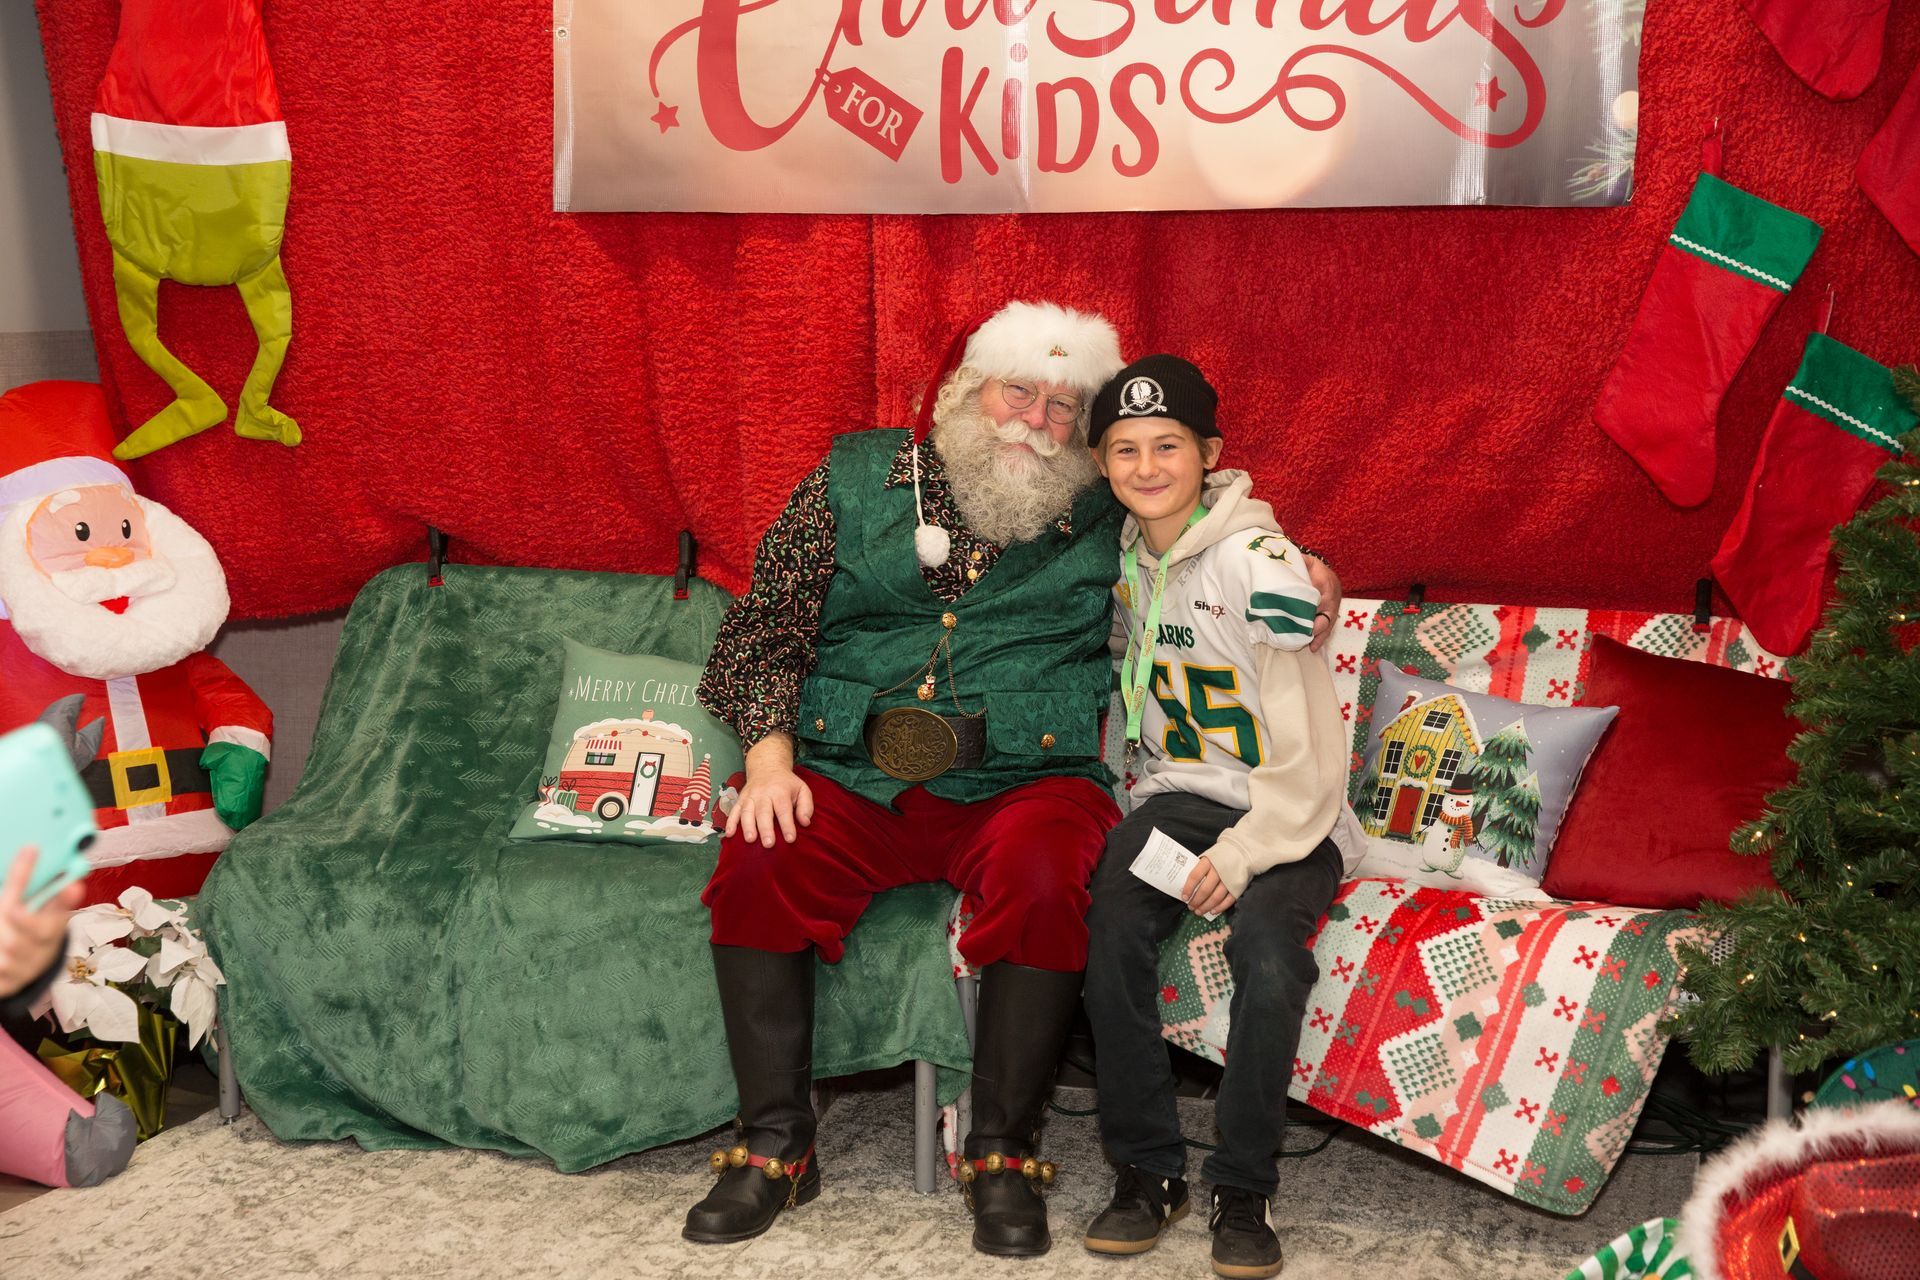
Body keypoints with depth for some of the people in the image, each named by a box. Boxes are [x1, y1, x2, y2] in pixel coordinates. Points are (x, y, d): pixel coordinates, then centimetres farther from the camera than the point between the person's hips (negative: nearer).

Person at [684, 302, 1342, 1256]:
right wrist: (769, 753, -5)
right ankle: (776, 1146, -12)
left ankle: (1001, 1153, -16)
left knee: (1044, 880, -34)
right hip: (852, 777, 1)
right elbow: (769, 626, 10)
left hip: (1022, 780, -1)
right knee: (757, 863, -28)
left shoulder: (1108, 517, 11)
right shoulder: (854, 477, 11)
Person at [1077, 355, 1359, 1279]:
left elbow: (1308, 751, -15)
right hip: (1178, 794, 5)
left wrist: (1244, 854, -22)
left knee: (1267, 952, -33)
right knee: (1112, 932, -25)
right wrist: (1141, 808, 9)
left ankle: (1242, 1193, -13)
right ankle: (1146, 1172, -10)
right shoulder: (1128, 555, 7)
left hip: (1287, 817, -4)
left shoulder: (1256, 561, -14)